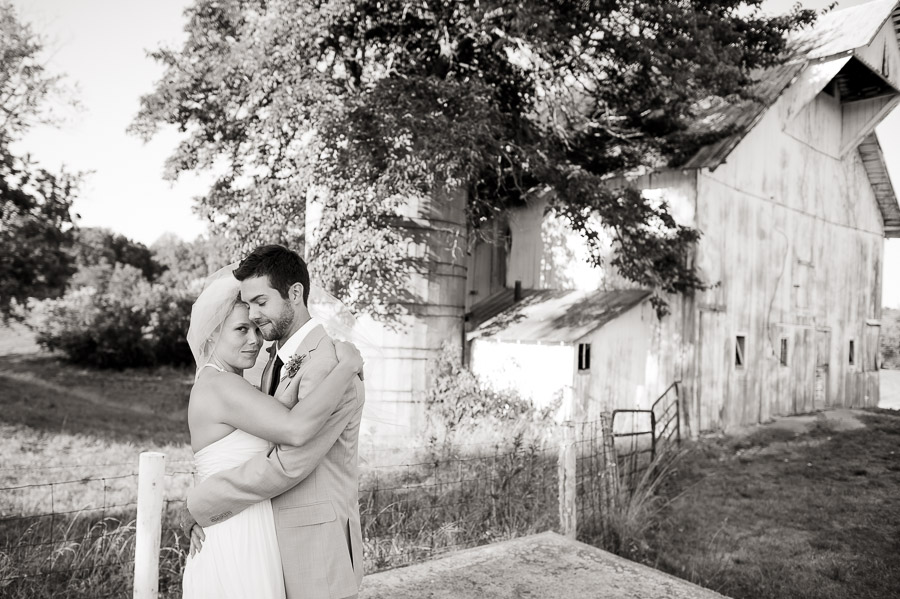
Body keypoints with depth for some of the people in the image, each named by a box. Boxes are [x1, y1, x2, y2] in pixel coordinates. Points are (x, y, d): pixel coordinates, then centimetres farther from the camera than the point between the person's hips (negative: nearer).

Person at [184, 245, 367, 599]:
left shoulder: (328, 365, -22)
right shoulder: (277, 359, 10)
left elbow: (288, 463, -26)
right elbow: (258, 446, 11)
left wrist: (200, 503, -15)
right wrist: (206, 514, 0)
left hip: (316, 549, -8)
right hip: (278, 543, 8)